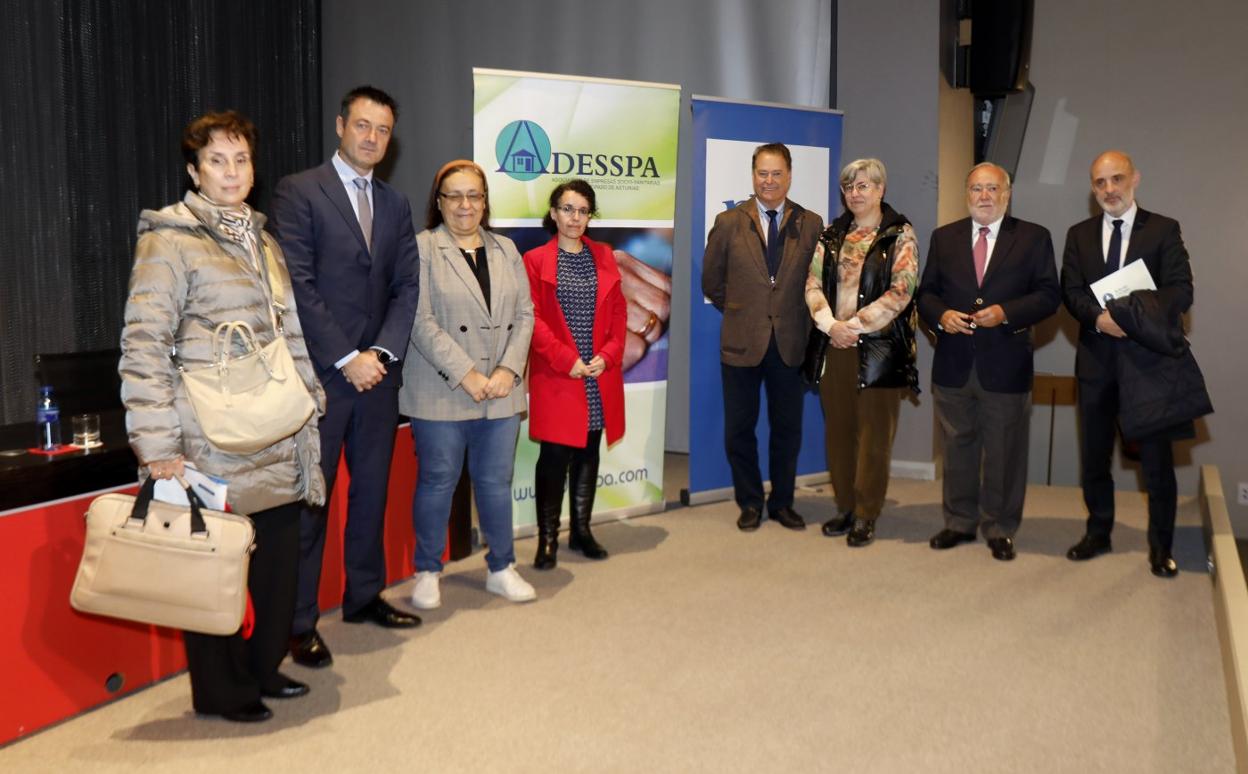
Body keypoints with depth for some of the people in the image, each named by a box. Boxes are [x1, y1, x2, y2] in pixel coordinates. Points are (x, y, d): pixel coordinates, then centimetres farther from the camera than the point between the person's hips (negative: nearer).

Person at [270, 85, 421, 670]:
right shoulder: (298, 192, -4)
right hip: (321, 373, -6)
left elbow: (406, 286, 9)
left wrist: (383, 351, -6)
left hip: (378, 371, 6)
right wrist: (346, 358, -14)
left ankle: (364, 595, 28)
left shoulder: (395, 205, 14)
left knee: (372, 489, 14)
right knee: (310, 499, 0)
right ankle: (299, 622, 9)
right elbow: (298, 285, -11)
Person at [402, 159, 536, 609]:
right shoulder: (422, 249, -3)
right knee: (437, 482, 6)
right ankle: (427, 572, 22)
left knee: (496, 482, 12)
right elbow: (421, 321, -11)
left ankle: (502, 569, 26)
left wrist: (508, 370, -6)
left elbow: (525, 314, 8)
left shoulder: (506, 250, 13)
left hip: (501, 392, 4)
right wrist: (466, 374, -15)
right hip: (441, 395, -4)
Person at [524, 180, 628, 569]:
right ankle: (548, 538, 8)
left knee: (588, 453, 11)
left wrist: (609, 355, -6)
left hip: (600, 377, 4)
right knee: (555, 456, -3)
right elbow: (533, 319, -7)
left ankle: (581, 530, 22)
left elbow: (619, 312, 8)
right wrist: (566, 360, -15)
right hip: (556, 377, -4)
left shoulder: (604, 256, 11)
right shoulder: (535, 259, -1)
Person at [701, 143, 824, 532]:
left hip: (790, 342, 1)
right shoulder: (728, 222, 1)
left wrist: (800, 321, 3)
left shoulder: (811, 224, 2)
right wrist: (740, 311, 7)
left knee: (787, 428, 10)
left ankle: (782, 503, 26)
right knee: (739, 429, 7)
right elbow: (712, 282, 8)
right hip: (742, 342, 0)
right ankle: (750, 503, 23)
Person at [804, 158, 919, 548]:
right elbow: (813, 284, 6)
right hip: (834, 345, 4)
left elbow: (901, 291, -11)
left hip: (879, 348, -4)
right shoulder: (831, 235, 12)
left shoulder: (900, 236, -1)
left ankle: (866, 515, 10)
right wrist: (830, 324, -10)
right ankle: (844, 507, 20)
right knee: (838, 429, 8)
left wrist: (856, 324, -14)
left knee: (874, 434, 0)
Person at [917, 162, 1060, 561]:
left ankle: (1000, 529, 18)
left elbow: (1049, 295, -2)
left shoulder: (1034, 238, 2)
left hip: (1006, 365, -2)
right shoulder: (944, 237, 9)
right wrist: (941, 316, -11)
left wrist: (1005, 312, -17)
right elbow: (926, 292, 10)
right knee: (957, 448, 11)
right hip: (953, 364, 2)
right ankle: (959, 523, 24)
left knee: (1004, 452, 5)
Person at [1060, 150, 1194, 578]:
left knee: (1157, 457, 3)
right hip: (1097, 358, 3)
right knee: (1094, 454, 11)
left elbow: (1181, 291, -8)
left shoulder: (1164, 230, 0)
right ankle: (1098, 532, 26)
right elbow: (1070, 292, 0)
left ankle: (1160, 545, 15)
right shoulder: (1079, 235, 9)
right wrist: (1099, 317, -20)